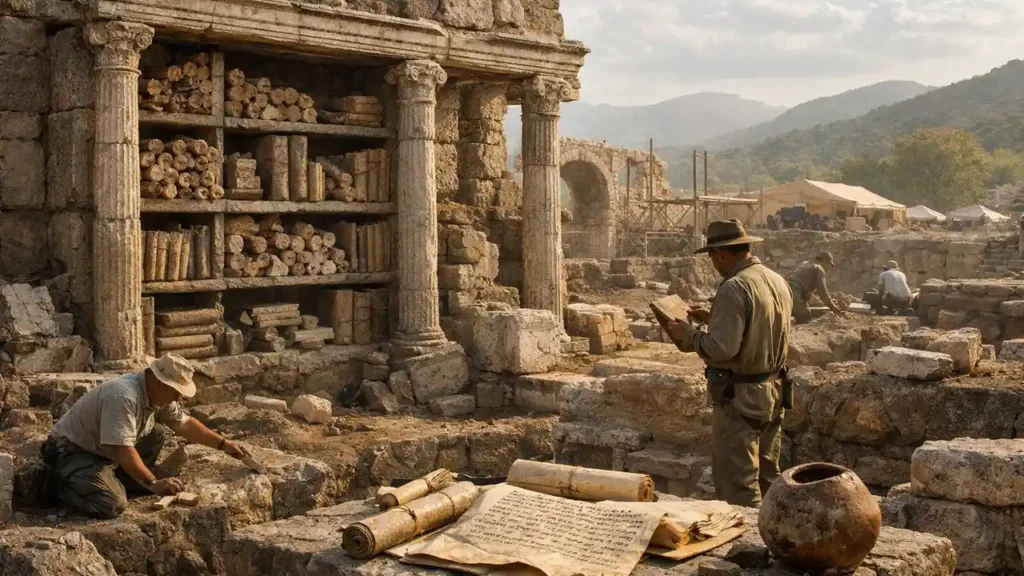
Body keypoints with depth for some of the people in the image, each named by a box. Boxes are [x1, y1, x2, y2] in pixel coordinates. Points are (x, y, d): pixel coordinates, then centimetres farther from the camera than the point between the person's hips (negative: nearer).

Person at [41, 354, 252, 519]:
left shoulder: (158, 394, -3)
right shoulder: (123, 397, -32)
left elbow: (185, 423, 10)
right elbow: (122, 449, -36)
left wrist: (223, 443, 7)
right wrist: (153, 483, -33)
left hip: (106, 452, 9)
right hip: (72, 451, -9)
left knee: (157, 432, 1)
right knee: (112, 505, -27)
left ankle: (112, 479, 9)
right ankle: (64, 482, 0)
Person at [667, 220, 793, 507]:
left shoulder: (734, 288, -21)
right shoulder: (778, 282, 7)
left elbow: (722, 348, -26)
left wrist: (690, 333, -9)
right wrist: (714, 319, 18)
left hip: (740, 397, -9)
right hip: (774, 390, 9)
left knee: (738, 485, -1)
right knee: (767, 477, 19)